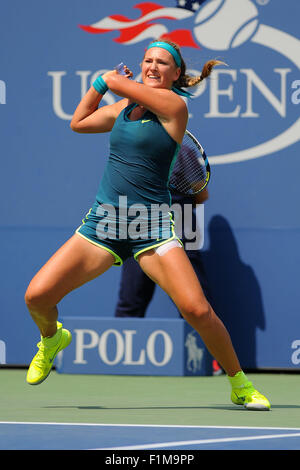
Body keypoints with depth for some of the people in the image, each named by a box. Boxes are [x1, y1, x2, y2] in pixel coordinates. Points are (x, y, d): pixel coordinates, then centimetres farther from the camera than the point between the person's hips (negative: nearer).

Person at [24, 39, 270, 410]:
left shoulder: (173, 104, -7)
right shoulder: (126, 106, 13)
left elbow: (115, 80, -6)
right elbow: (78, 122, 29)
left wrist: (111, 78, 16)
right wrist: (99, 84, 20)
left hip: (150, 226, -5)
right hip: (103, 221, 5)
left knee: (197, 310, -19)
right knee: (37, 296, -7)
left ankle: (240, 384, 2)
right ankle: (52, 338, 29)